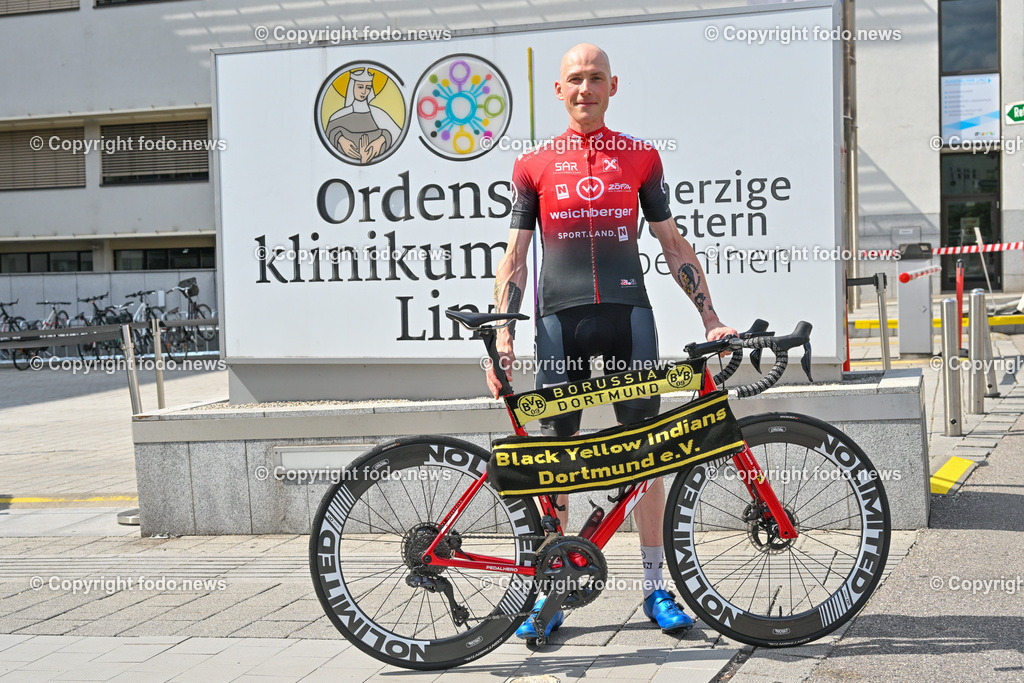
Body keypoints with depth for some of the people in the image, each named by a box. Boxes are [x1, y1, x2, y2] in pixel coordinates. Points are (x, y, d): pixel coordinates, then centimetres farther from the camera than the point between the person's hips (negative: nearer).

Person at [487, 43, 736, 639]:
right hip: (560, 319, 0)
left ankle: (656, 587, 11)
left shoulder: (641, 157, 11)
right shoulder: (535, 164, 9)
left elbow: (673, 243, 13)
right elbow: (515, 255, 8)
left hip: (628, 312, 1)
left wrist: (710, 317, 7)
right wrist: (503, 334, -1)